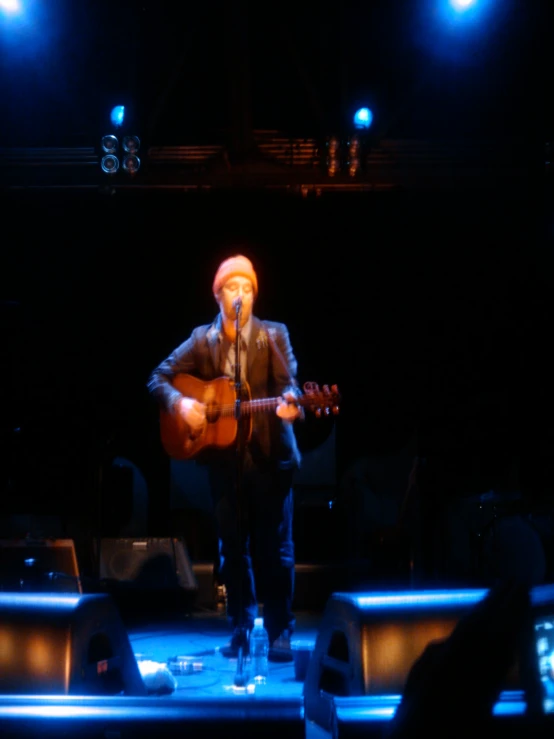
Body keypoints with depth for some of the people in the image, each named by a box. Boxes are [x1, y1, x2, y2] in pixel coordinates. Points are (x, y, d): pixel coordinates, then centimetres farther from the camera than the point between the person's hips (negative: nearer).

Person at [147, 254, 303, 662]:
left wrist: (290, 403, -32)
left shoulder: (273, 335, 1)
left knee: (274, 546, 0)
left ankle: (281, 632, 10)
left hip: (269, 454, -2)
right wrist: (180, 403, -12)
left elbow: (288, 382, -9)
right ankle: (240, 629, 22)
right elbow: (159, 377, 7)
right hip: (223, 456, 3)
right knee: (232, 545, 9)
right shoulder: (202, 339, 7)